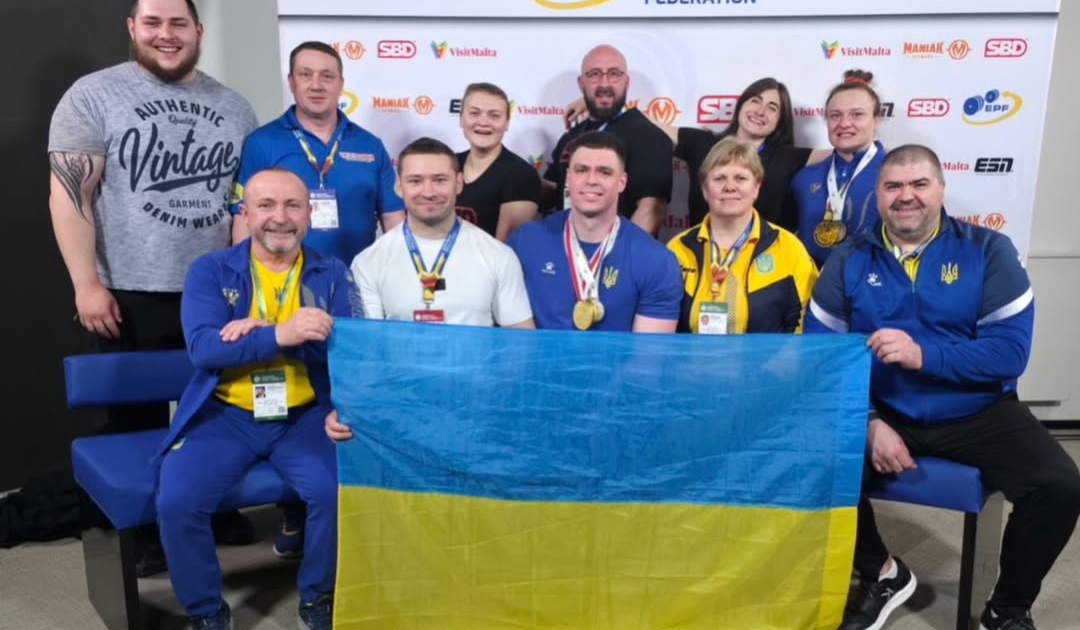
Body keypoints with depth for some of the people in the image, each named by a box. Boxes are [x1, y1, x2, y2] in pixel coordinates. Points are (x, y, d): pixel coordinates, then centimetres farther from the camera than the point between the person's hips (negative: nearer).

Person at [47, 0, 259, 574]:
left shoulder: (232, 107, 9)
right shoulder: (93, 95, -4)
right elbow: (68, 192, -9)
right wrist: (86, 285, -15)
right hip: (130, 294, -3)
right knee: (137, 417, 10)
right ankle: (140, 531, 27)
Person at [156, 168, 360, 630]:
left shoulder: (332, 274, 4)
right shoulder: (209, 271, 3)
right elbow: (203, 347, -13)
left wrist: (260, 331, -18)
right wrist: (281, 335, -29)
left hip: (305, 416, 0)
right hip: (225, 414, 1)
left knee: (338, 492, -24)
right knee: (175, 502, -19)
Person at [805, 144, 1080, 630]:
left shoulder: (989, 252, -1)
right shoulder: (848, 261, 2)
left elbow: (1011, 352, -10)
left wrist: (924, 355, -26)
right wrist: (870, 423, -16)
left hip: (979, 414, 0)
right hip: (882, 412, 0)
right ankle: (880, 576, 8)